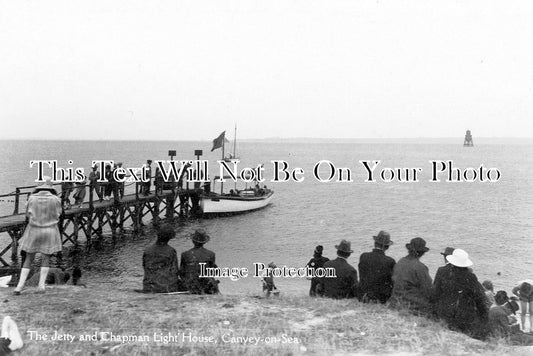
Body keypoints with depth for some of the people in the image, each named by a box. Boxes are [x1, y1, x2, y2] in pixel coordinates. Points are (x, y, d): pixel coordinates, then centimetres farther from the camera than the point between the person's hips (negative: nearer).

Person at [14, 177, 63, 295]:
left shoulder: (32, 198, -4)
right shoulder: (55, 199, -7)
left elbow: (28, 214, 7)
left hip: (33, 231, 1)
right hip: (50, 231, -1)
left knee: (28, 259, 9)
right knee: (46, 257, 12)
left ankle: (20, 286, 3)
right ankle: (41, 284, 8)